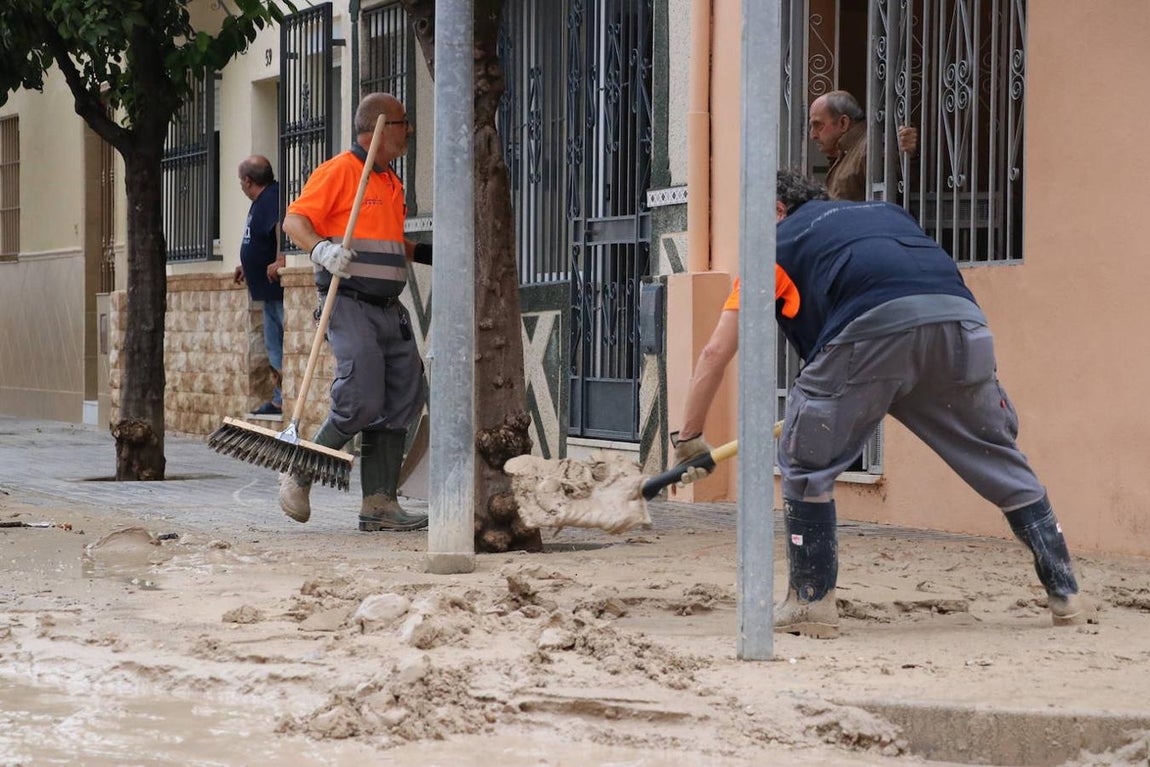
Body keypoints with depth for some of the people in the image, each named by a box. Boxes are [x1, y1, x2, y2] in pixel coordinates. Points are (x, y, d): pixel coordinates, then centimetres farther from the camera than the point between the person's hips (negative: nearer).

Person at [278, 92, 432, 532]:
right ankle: (299, 476, 2)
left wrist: (428, 254, 21)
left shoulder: (391, 182, 21)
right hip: (349, 302, -9)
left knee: (399, 404, 3)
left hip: (389, 309, 9)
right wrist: (321, 249, -29)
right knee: (360, 401, -16)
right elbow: (295, 220, -12)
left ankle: (379, 504, 5)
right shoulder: (338, 171, -5)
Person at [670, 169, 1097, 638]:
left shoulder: (778, 241, 26)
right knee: (1001, 460, 18)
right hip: (962, 320, 4)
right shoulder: (886, 212, 39)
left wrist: (688, 439, 31)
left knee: (806, 463, 14)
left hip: (873, 327, -4)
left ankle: (811, 602, 12)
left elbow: (716, 352, 24)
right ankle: (1066, 596, 20)